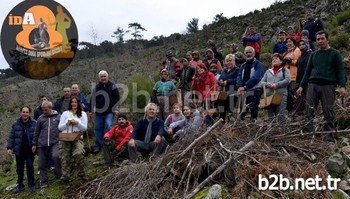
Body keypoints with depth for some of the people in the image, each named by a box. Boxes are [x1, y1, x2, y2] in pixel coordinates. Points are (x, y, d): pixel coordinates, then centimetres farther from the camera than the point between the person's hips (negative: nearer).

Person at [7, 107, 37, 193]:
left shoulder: (34, 124, -5)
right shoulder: (15, 124, -1)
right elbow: (11, 136, 3)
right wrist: (9, 147, -3)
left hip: (30, 150, -2)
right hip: (19, 150, 2)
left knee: (30, 166, -4)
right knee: (19, 168, 10)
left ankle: (31, 184, 12)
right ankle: (20, 185, 22)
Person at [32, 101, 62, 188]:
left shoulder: (58, 117, 3)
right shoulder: (40, 118, 9)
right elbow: (36, 132, 14)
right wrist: (34, 144, 12)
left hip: (55, 142, -3)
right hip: (42, 144, 3)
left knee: (56, 156, -28)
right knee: (42, 164, 6)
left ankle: (59, 174, -6)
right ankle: (44, 182, 20)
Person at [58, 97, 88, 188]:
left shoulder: (82, 114, 10)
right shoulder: (65, 113, 13)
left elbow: (85, 127, 3)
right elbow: (59, 127, 7)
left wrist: (77, 123, -13)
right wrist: (67, 124, -11)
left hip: (77, 138, -2)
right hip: (65, 139, 2)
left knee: (78, 154, -27)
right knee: (65, 159, 1)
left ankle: (82, 174, -8)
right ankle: (65, 179, 12)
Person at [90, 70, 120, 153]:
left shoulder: (112, 86, 0)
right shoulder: (96, 88, 9)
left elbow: (117, 99, -1)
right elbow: (92, 100, 13)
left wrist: (116, 109, -8)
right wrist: (91, 110, 11)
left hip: (109, 112, -4)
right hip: (99, 112, 4)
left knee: (108, 126, -19)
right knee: (97, 129, 7)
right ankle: (98, 145, 18)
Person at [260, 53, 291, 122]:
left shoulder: (285, 70, 12)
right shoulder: (268, 71, 23)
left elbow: (287, 80, -5)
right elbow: (262, 82, 15)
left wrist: (276, 85, -13)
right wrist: (267, 84, -7)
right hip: (269, 95, 4)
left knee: (280, 116, -11)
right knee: (270, 116, 3)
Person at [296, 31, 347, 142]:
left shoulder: (335, 53, 8)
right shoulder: (313, 55, 19)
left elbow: (340, 70, 1)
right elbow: (308, 71, 20)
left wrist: (342, 86, -10)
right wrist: (301, 86, 12)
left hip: (328, 86, -3)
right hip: (313, 85, 3)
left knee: (328, 112, -2)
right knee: (309, 111, -2)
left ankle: (329, 137, 3)